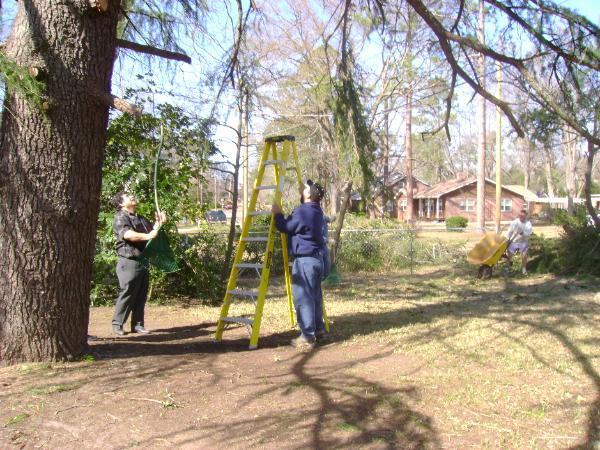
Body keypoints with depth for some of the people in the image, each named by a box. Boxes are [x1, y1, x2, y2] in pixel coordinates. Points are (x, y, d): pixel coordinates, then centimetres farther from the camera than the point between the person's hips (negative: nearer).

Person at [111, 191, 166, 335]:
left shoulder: (141, 219, 22)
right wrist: (147, 236, -33)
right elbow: (127, 234, -23)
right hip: (129, 262, -8)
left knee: (141, 296, 8)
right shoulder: (120, 218, -6)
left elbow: (152, 229, 21)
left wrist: (159, 222, 2)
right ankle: (117, 324, 6)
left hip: (143, 262, 8)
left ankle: (137, 324, 15)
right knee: (126, 294, -5)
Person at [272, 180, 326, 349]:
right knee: (314, 296, 17)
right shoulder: (317, 212, 12)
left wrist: (278, 214, 2)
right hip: (317, 258, 9)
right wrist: (283, 216, 20)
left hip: (304, 260, -9)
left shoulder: (302, 211, -16)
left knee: (302, 297, -5)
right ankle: (319, 329, 26)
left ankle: (307, 337, -2)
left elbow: (285, 227, -12)